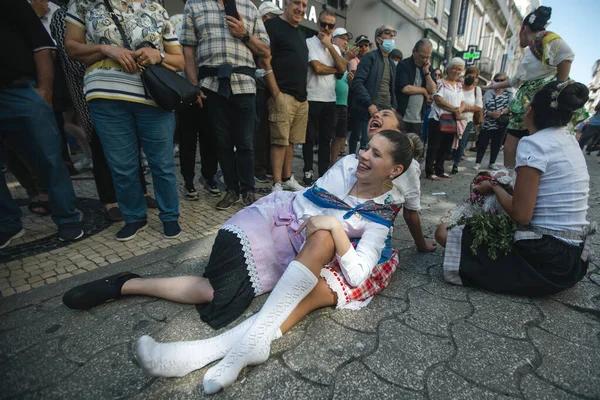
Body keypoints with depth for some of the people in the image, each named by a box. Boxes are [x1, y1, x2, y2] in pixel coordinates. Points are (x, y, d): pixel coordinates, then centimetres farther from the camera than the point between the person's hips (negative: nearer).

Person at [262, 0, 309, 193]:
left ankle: (287, 179, 20)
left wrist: (303, 91, 17)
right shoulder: (273, 25, -2)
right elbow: (265, 61, -10)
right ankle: (277, 185, -2)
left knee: (291, 140, 11)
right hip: (283, 95, -8)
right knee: (280, 141, -8)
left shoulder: (300, 33, 23)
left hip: (302, 96, 8)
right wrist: (276, 93, -17)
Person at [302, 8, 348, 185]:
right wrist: (335, 69, 1)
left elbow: (343, 68, -1)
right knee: (310, 138, 1)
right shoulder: (310, 42, -1)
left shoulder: (335, 48, 17)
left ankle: (324, 173, 15)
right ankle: (308, 172, 10)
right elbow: (317, 68, -14)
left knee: (326, 138, 8)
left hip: (330, 99, 5)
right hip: (312, 98, -5)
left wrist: (330, 46, -4)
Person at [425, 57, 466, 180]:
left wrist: (459, 110, -11)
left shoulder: (459, 86, 17)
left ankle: (439, 170, 21)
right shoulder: (441, 82, -4)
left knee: (445, 147, 11)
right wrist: (455, 109, -14)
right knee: (434, 146, -4)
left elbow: (462, 103, 13)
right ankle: (429, 172, 1)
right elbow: (438, 100, -16)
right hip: (439, 119, -7)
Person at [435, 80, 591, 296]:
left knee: (444, 233, -5)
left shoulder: (533, 143, -17)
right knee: (470, 226, 23)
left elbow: (521, 215, -20)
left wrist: (494, 187, -5)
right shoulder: (571, 142, 8)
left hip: (545, 257, -9)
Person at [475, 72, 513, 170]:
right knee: (482, 143, 0)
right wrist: (491, 113, -19)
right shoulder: (488, 93, 3)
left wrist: (501, 112, -24)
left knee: (497, 144, 9)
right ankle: (478, 162, 9)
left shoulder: (509, 94, 2)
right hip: (487, 124, -1)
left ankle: (492, 163, 20)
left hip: (501, 124, 1)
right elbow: (483, 108, -2)